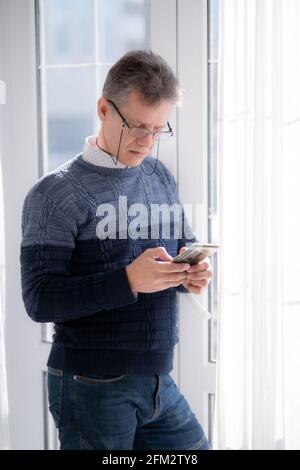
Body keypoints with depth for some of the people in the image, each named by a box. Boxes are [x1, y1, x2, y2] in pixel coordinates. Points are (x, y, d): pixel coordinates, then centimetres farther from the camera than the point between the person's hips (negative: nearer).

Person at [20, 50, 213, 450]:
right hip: (92, 387, -6)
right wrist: (129, 279, -27)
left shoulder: (162, 178, 9)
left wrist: (195, 273, -7)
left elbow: (185, 248, 18)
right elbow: (40, 300, -15)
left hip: (159, 383, 6)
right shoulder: (56, 193, -10)